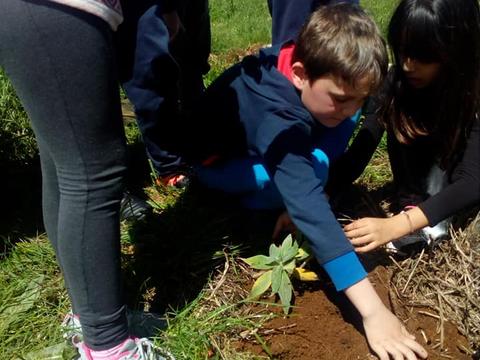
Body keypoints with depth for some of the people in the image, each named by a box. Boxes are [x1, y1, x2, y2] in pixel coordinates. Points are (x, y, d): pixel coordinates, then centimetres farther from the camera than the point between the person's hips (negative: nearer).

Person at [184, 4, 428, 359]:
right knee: (314, 167, -33)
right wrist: (372, 309, -54)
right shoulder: (279, 122, -43)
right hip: (218, 158, -7)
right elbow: (310, 210, -51)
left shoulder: (307, 59, -22)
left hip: (258, 139, 7)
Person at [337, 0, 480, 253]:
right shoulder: (397, 80, -24)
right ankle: (410, 204, -19)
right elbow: (361, 149, -26)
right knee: (399, 124, -25)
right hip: (423, 166, 3)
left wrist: (396, 225, -55)